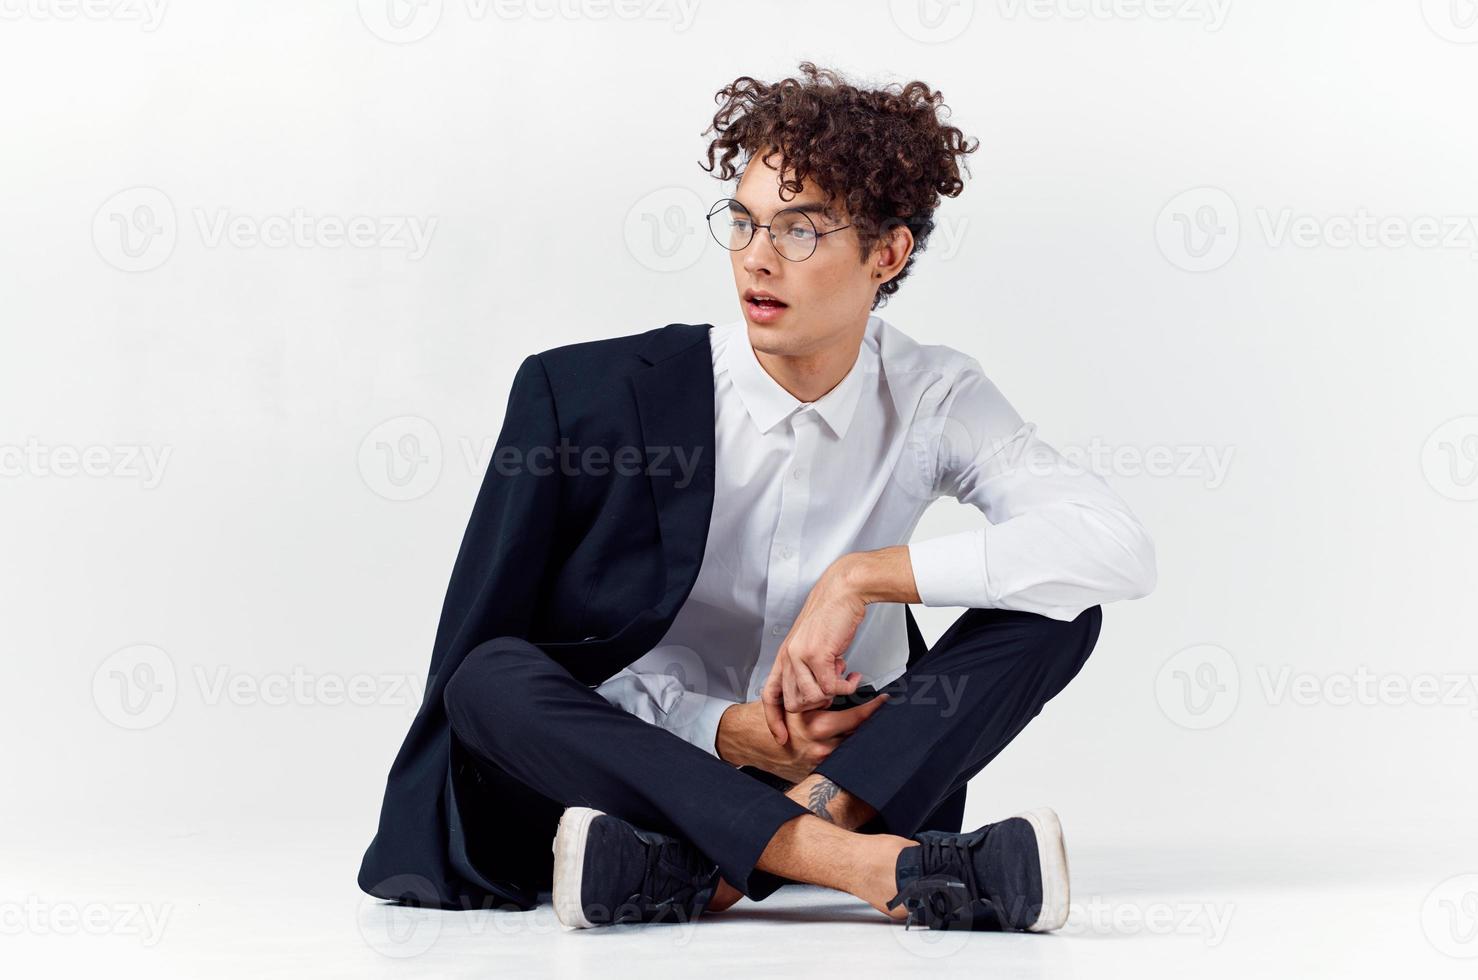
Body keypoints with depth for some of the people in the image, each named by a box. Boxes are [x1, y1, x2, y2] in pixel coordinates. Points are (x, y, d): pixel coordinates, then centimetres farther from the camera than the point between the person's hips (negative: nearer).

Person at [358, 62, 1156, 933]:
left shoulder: (934, 399, -5)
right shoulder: (595, 393, -8)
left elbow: (1121, 548, -20)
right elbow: (593, 664, -6)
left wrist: (865, 576, -24)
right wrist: (722, 730, -24)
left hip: (858, 767, 2)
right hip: (654, 755, -1)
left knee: (1058, 605, -20)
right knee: (492, 676, -29)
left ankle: (692, 867, -34)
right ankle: (867, 864, -44)